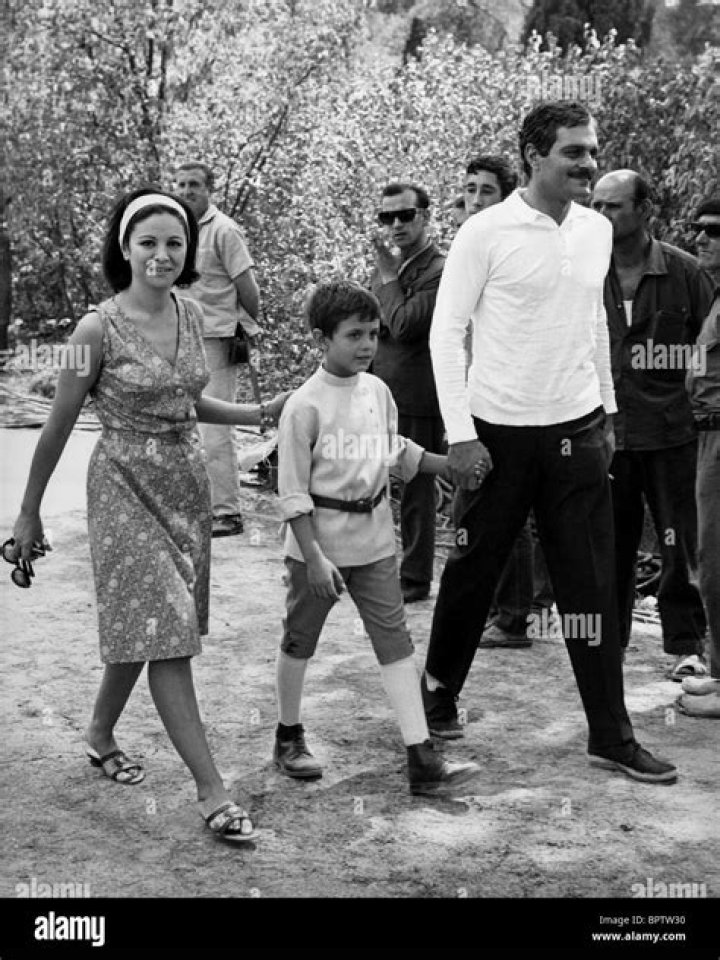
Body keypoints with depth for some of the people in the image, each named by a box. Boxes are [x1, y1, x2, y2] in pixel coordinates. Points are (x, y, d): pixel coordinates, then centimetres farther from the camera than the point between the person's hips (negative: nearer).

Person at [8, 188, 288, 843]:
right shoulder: (99, 328, -14)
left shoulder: (190, 315, 3)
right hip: (126, 486, -6)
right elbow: (59, 426, -6)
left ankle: (101, 734, 40)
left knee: (146, 624, 16)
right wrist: (29, 514, -1)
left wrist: (257, 414, 6)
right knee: (162, 632, -9)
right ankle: (212, 792, -7)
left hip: (186, 481, 6)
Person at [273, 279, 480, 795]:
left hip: (374, 539, 5)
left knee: (395, 640, 0)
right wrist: (314, 556, -20)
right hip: (319, 541, -5)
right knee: (301, 638, 13)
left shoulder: (378, 391, 2)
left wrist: (448, 463, 6)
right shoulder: (306, 405, -16)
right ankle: (289, 737, 33)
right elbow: (294, 492, -16)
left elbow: (397, 452, 18)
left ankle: (422, 758, 0)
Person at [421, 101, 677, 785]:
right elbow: (446, 331, -9)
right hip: (499, 434, -4)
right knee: (472, 573, 9)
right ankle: (439, 692, 32)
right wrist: (460, 435, -13)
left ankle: (611, 736, 11)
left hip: (577, 432, 4)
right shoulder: (487, 233, -10)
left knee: (592, 585, 4)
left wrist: (606, 410, 16)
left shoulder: (597, 230, 6)